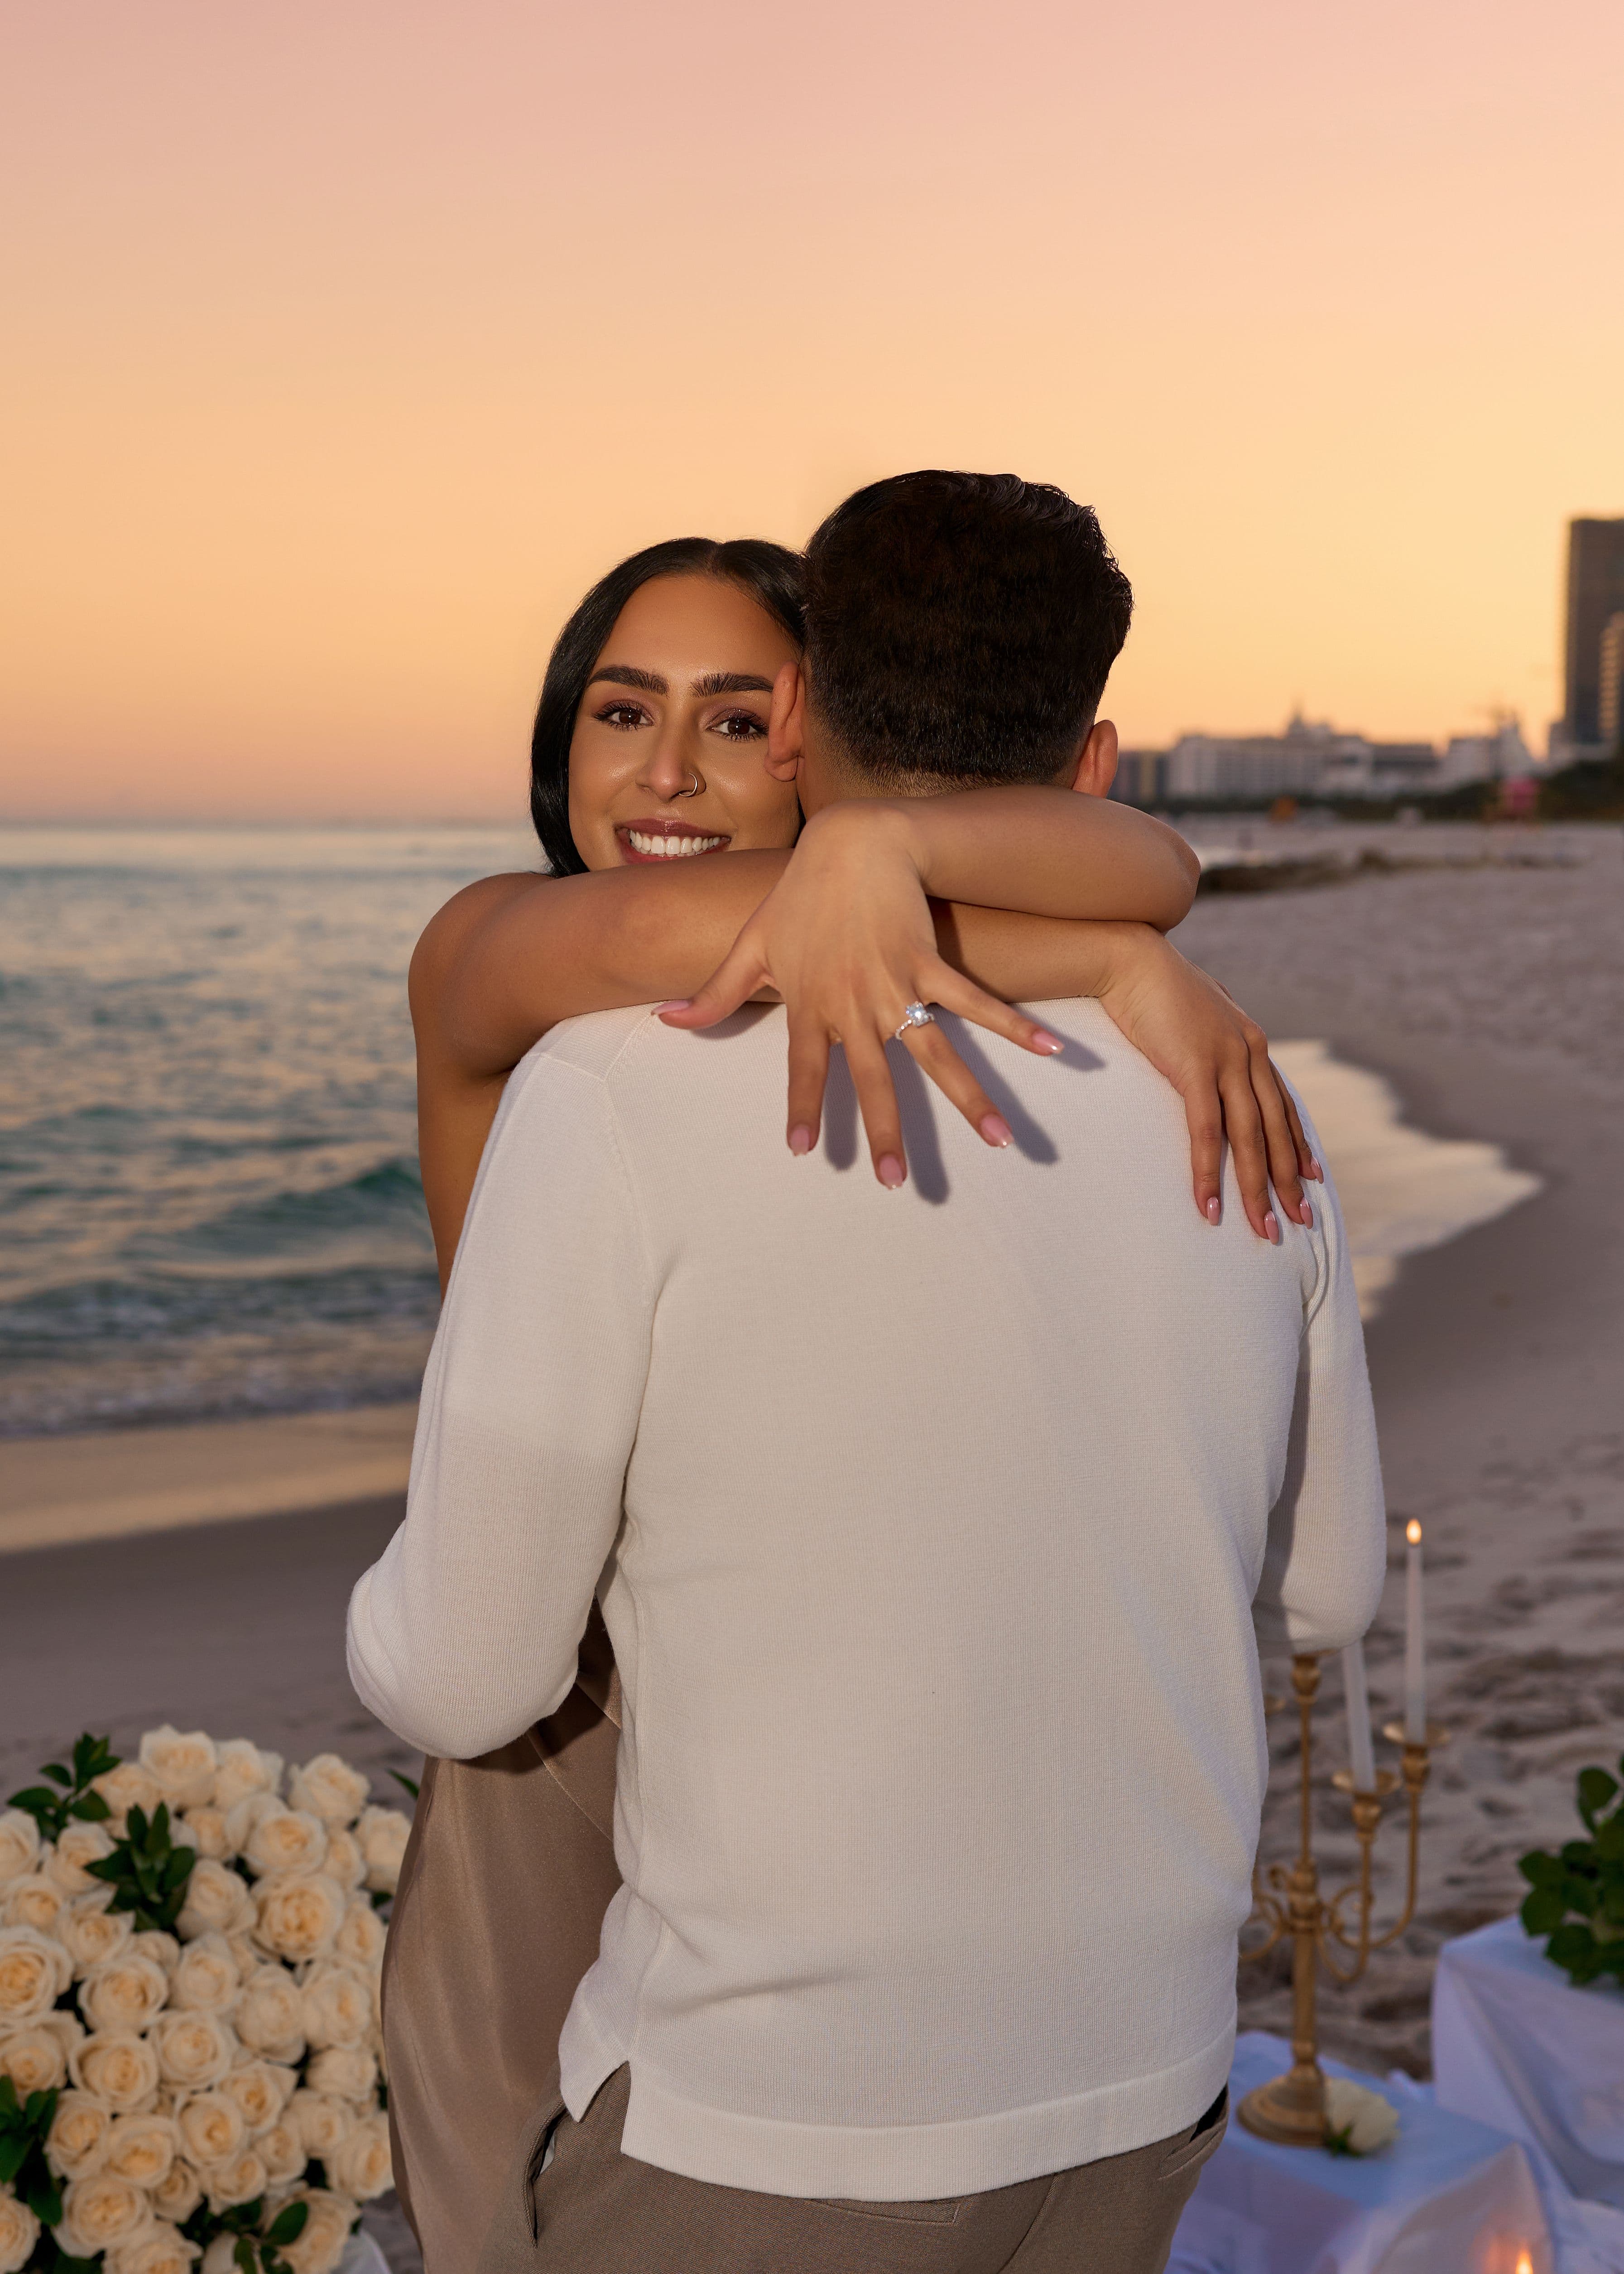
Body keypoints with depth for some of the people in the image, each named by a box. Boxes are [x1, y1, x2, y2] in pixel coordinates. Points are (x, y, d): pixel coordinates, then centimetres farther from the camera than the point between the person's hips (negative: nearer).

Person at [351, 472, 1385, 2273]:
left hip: (771, 2124, -5)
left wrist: (407, 1615, 13)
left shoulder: (624, 1098, -23)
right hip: (1119, 2081, 5)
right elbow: (1325, 1582, 11)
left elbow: (466, 1673, -13)